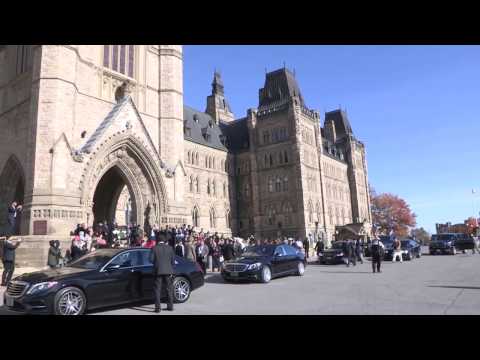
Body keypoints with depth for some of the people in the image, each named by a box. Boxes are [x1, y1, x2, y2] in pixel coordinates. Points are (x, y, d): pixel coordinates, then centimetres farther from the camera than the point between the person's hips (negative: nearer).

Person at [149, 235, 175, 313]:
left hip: (158, 271, -2)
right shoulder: (169, 248, 2)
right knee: (169, 289, 13)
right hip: (168, 271, 2)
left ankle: (158, 307, 4)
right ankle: (170, 306, 17)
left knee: (157, 290, 5)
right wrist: (171, 270, 12)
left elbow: (151, 260, -7)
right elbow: (173, 260, 3)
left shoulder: (154, 248, -5)